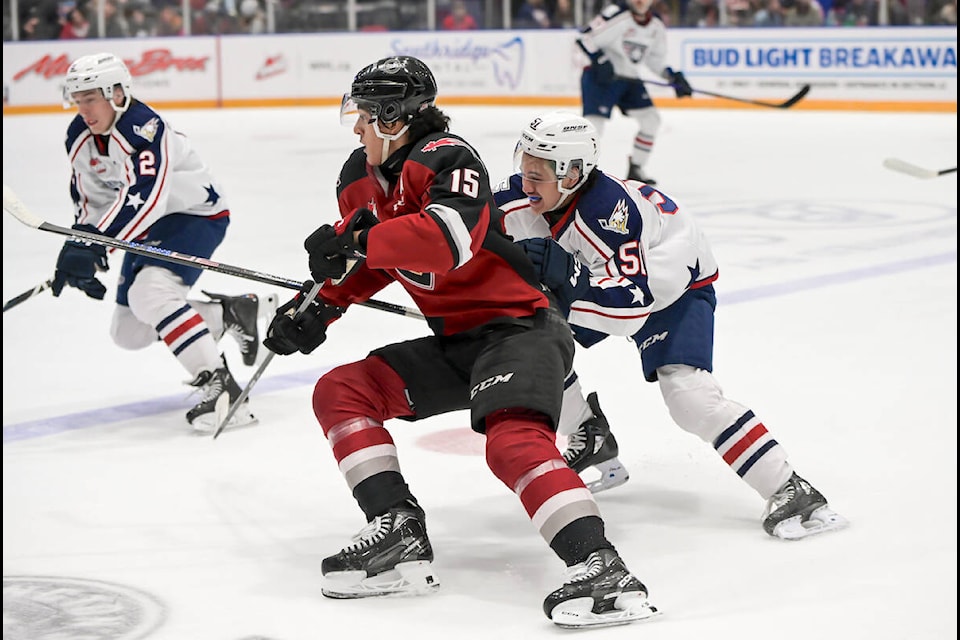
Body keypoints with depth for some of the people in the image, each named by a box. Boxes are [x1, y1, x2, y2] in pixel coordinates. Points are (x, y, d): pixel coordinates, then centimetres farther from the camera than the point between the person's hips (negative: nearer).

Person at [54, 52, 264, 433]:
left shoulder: (142, 128, -29)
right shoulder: (79, 138, -2)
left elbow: (143, 198, -40)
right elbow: (89, 200, 9)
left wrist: (93, 244, -44)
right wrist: (80, 251, -3)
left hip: (197, 214, -10)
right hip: (150, 227, 10)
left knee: (149, 294, -34)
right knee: (129, 333, 10)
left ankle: (219, 386, -34)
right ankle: (232, 313, 23)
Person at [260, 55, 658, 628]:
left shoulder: (446, 158, -19)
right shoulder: (360, 181, 9)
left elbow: (449, 240, -37)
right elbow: (371, 261, 25)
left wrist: (355, 242, -32)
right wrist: (317, 307, 10)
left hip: (519, 326, -9)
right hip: (454, 343, 10)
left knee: (514, 440, -32)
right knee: (339, 392, 2)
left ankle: (602, 569, -37)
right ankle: (399, 533, -6)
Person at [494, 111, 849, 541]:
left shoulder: (612, 210, -39)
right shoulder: (518, 198, -20)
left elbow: (632, 303, -42)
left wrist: (568, 274, -50)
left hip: (676, 283, -8)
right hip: (599, 277, 8)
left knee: (686, 390, -25)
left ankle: (788, 490, -23)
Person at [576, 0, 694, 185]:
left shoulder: (656, 25, 4)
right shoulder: (617, 15, -20)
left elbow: (656, 59, 16)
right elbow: (585, 38, -21)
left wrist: (674, 77, 4)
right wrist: (600, 61, -31)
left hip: (628, 78, 8)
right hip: (600, 77, -8)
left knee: (651, 119, 4)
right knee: (595, 122, -20)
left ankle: (636, 169, 18)